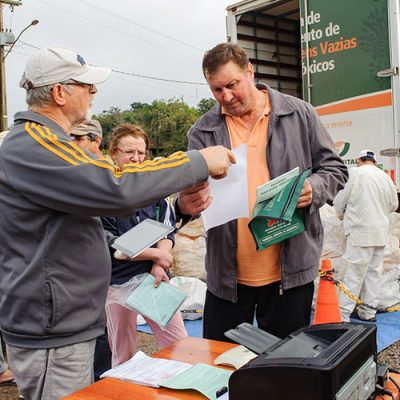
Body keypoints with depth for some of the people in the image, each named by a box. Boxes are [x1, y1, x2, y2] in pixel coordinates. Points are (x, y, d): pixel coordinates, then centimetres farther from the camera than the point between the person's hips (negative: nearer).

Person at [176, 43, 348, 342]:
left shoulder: (299, 114, 1)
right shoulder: (203, 131, 2)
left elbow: (334, 168, 6)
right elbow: (190, 186, 0)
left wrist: (314, 189, -17)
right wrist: (185, 205, -24)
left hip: (290, 271, -1)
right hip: (227, 273, 1)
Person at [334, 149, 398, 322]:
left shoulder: (355, 173, -9)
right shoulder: (386, 177, 8)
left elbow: (339, 202, -5)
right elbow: (394, 205, 17)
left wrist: (343, 216, 16)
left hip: (360, 231, -5)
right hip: (381, 232, 6)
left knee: (354, 275, -5)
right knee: (374, 272, 12)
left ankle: (343, 315, -3)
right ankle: (368, 312, 20)